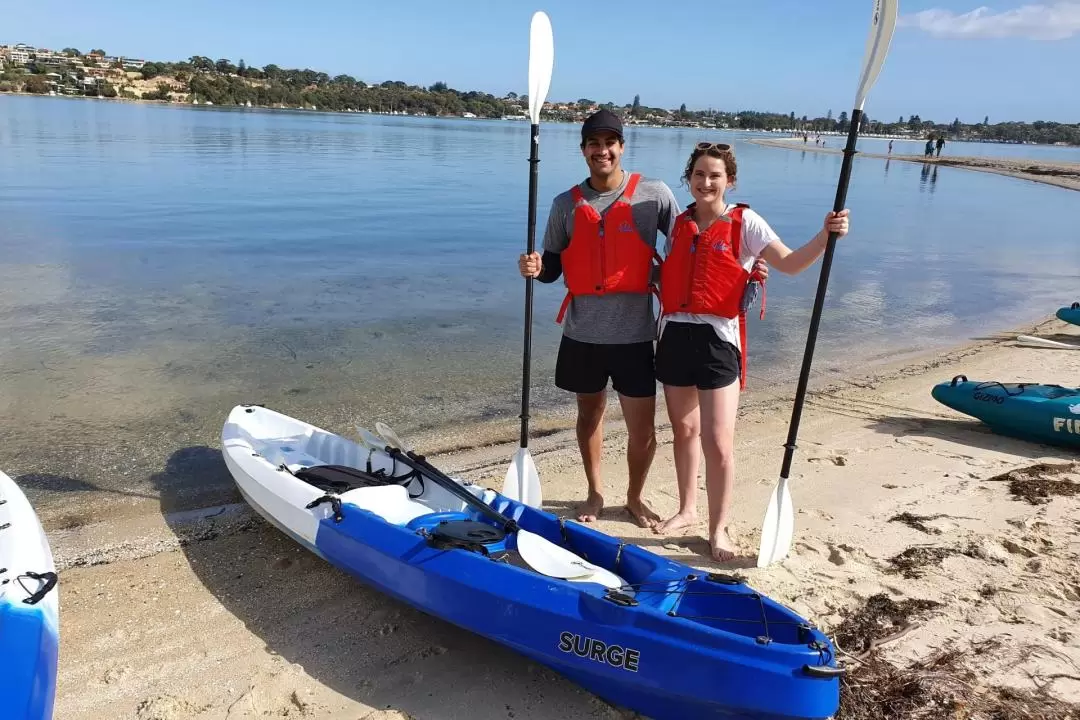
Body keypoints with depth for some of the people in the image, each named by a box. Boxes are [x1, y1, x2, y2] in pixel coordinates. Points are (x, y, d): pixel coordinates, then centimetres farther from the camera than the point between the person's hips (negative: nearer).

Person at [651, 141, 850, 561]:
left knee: (718, 442, -5)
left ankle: (718, 530, 12)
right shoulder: (678, 224, 10)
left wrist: (825, 237, -28)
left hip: (717, 339, -4)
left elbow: (789, 264, -15)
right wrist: (654, 285, -1)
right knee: (683, 430, 17)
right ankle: (687, 509, 34)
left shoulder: (744, 222, -4)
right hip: (674, 335, 5)